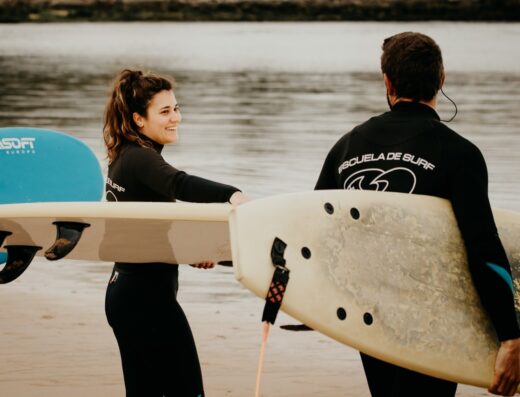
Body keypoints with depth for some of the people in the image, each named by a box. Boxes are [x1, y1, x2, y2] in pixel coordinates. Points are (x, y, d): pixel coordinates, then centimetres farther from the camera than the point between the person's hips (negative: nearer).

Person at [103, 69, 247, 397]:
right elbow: (179, 184, -36)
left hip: (124, 292, 10)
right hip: (149, 296, -10)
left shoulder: (123, 159, 13)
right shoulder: (141, 159, -15)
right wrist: (232, 195, -53)